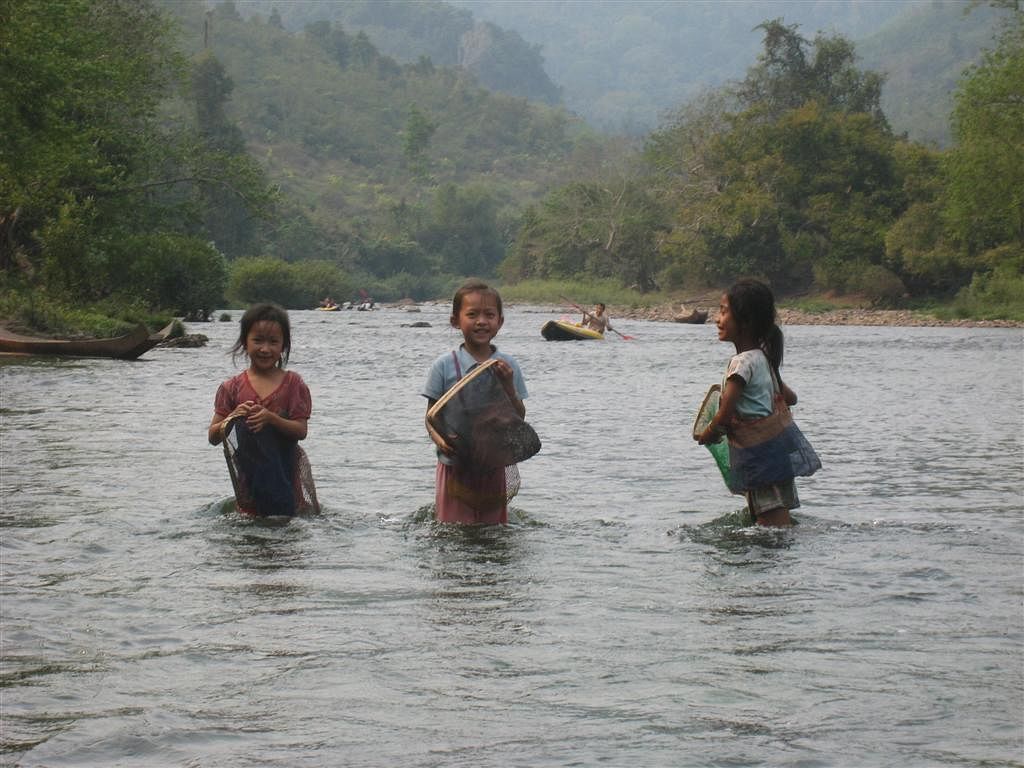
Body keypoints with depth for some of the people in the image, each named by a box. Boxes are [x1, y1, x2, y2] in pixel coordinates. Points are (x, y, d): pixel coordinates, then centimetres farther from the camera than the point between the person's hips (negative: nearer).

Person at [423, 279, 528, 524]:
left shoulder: (508, 366, 2)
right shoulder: (445, 366, -5)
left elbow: (519, 418, 2)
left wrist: (508, 385, -12)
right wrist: (440, 441, -22)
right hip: (456, 466, -2)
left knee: (495, 527, 10)